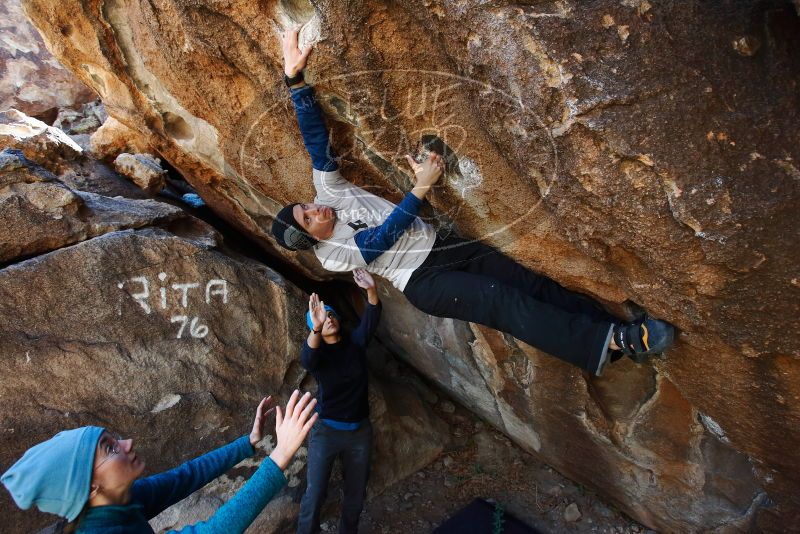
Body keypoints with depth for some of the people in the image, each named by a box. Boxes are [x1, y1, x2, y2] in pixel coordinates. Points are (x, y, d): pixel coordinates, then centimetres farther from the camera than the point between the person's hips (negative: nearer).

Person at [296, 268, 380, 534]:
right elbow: (306, 359, -33)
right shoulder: (318, 352, -9)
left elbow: (371, 318, -15)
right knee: (315, 494, -5)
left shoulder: (356, 341, 1)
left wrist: (371, 289, -35)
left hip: (360, 431, 3)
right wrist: (316, 328, -52)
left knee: (356, 494, 16)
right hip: (327, 430, -3)